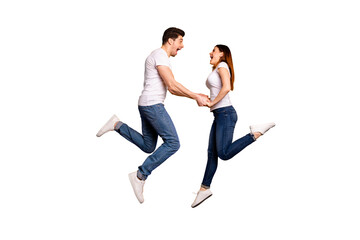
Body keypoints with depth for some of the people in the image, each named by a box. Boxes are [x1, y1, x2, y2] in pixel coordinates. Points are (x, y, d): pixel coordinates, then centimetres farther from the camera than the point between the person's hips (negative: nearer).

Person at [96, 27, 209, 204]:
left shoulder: (161, 58, 22)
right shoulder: (160, 55, -11)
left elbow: (172, 89, 23)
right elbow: (172, 85, -18)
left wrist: (196, 95, 16)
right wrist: (196, 97, -12)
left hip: (147, 106, 10)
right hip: (153, 105, -10)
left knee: (148, 146, 16)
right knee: (172, 143, -11)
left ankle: (117, 125, 11)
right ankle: (140, 176, -10)